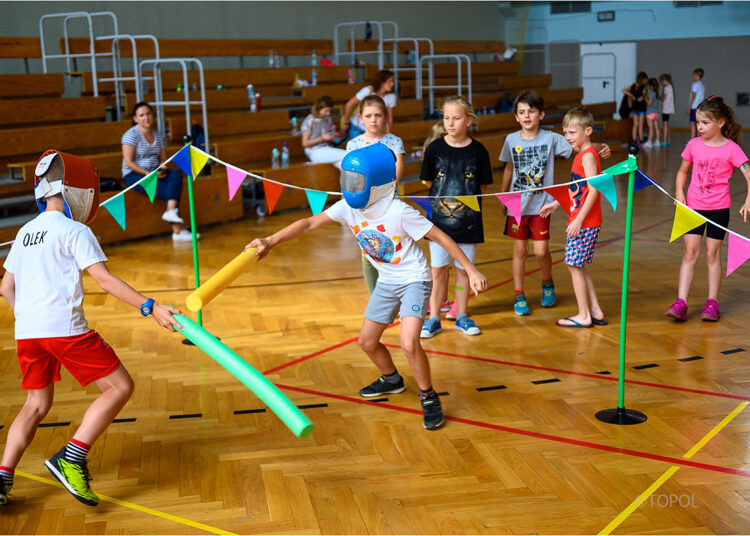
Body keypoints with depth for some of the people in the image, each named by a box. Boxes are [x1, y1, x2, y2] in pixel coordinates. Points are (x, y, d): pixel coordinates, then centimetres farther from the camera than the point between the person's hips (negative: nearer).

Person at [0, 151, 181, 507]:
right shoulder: (75, 231, -3)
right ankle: (70, 459, -9)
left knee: (37, 405, 19)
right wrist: (150, 307, -14)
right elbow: (105, 280, -12)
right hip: (64, 327, -8)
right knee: (119, 387, -1)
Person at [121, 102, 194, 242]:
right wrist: (148, 173, -20)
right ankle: (177, 230, -31)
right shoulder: (131, 135, -6)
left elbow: (163, 158, 17)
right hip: (134, 175, -6)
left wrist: (162, 168, -8)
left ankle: (170, 211, -44)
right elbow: (128, 162, -11)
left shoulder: (158, 135, 15)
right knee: (166, 189, -28)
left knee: (176, 175, -26)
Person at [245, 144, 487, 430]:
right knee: (367, 341, 13)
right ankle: (391, 379, 42)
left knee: (409, 344, -23)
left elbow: (440, 237, -20)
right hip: (386, 282, 7)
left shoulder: (399, 212, -26)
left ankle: (428, 398, 0)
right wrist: (270, 241, -20)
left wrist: (471, 271, -22)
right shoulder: (348, 207, -10)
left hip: (414, 280, -7)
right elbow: (309, 223, -10)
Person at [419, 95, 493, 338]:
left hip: (468, 220, 0)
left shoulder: (478, 151, -4)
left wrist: (467, 199, -4)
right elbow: (430, 182, 5)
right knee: (438, 270, 5)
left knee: (462, 269, 10)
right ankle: (434, 318, 16)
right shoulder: (434, 149, -3)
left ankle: (462, 316, 24)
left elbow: (482, 187, 4)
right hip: (439, 219, 0)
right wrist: (444, 198, -1)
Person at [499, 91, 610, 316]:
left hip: (541, 204, -1)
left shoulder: (551, 138, -6)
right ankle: (519, 295, 19)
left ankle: (547, 282, 28)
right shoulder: (511, 140, 0)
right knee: (519, 250, 6)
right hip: (517, 203, 2)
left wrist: (600, 149, -30)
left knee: (541, 251, -4)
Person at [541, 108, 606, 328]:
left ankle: (583, 316, 5)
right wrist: (556, 203, 22)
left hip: (585, 223, -10)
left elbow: (593, 190, -21)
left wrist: (579, 219, -23)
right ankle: (595, 312, 19)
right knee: (577, 266, 13)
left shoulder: (588, 155, -14)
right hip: (580, 221, 10)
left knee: (573, 265, -3)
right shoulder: (581, 155, 16)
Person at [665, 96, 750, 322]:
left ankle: (712, 303, 16)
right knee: (690, 252, -1)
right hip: (693, 206, 3)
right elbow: (683, 171, 14)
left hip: (718, 208, -2)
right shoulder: (694, 145, 2)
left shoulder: (731, 148, -9)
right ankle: (681, 303, -3)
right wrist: (679, 192, -3)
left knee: (712, 253, 5)